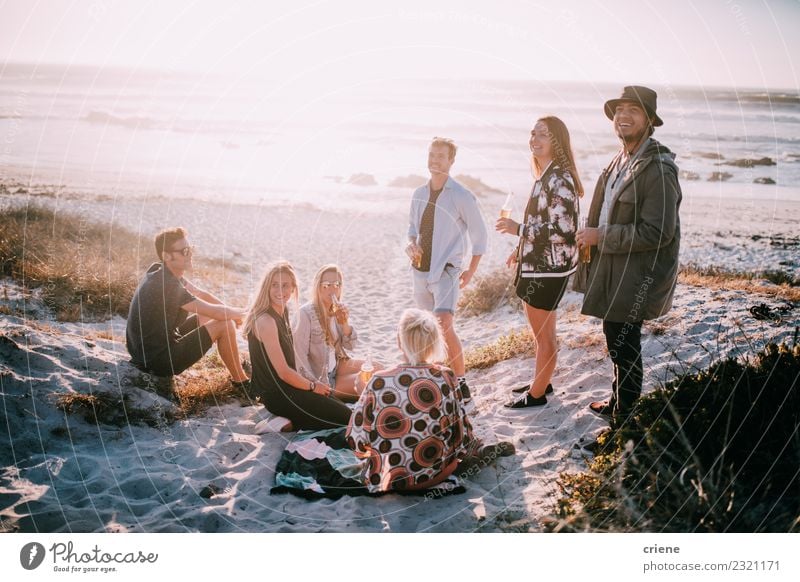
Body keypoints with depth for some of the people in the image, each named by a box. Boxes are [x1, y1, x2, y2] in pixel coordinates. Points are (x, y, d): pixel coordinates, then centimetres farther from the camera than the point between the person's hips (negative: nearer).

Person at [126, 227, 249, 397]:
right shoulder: (167, 284, -27)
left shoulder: (160, 271, 2)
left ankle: (238, 364, 29)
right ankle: (240, 380, 8)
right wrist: (240, 313, -4)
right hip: (158, 360, -10)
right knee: (225, 325, -10)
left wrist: (232, 312, 1)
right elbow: (214, 311, -22)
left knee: (206, 317, 17)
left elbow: (201, 294, 12)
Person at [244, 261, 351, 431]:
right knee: (345, 417, -5)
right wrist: (313, 386, -8)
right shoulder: (266, 321, -23)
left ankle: (285, 421, 9)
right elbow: (283, 372, -22)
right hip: (278, 395, -9)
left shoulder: (282, 312, 7)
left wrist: (311, 382, 6)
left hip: (285, 388, 9)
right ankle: (289, 425, -5)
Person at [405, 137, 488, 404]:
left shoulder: (462, 197, -8)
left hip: (446, 271, -6)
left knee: (444, 325, -23)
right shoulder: (419, 194, 8)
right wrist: (410, 244, -2)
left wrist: (471, 270, 1)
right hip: (420, 269, 6)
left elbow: (480, 235, 0)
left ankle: (461, 382, -13)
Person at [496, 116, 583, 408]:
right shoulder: (546, 176, 9)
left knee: (544, 335, 5)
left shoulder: (559, 179, -21)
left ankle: (537, 393, 19)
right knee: (539, 331, 22)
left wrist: (518, 229, -19)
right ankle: (541, 381, 37)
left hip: (547, 269, -10)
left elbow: (562, 230, -26)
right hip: (538, 265, 10)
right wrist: (522, 249, 19)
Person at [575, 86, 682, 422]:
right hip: (614, 271, 9)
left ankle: (626, 416, 16)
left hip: (636, 277, -9)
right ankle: (617, 401, 39)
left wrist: (601, 236, -20)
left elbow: (656, 232, -25)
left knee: (624, 344, 1)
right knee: (615, 338, 21)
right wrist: (591, 240, 8)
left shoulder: (658, 169, -20)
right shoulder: (620, 162, 10)